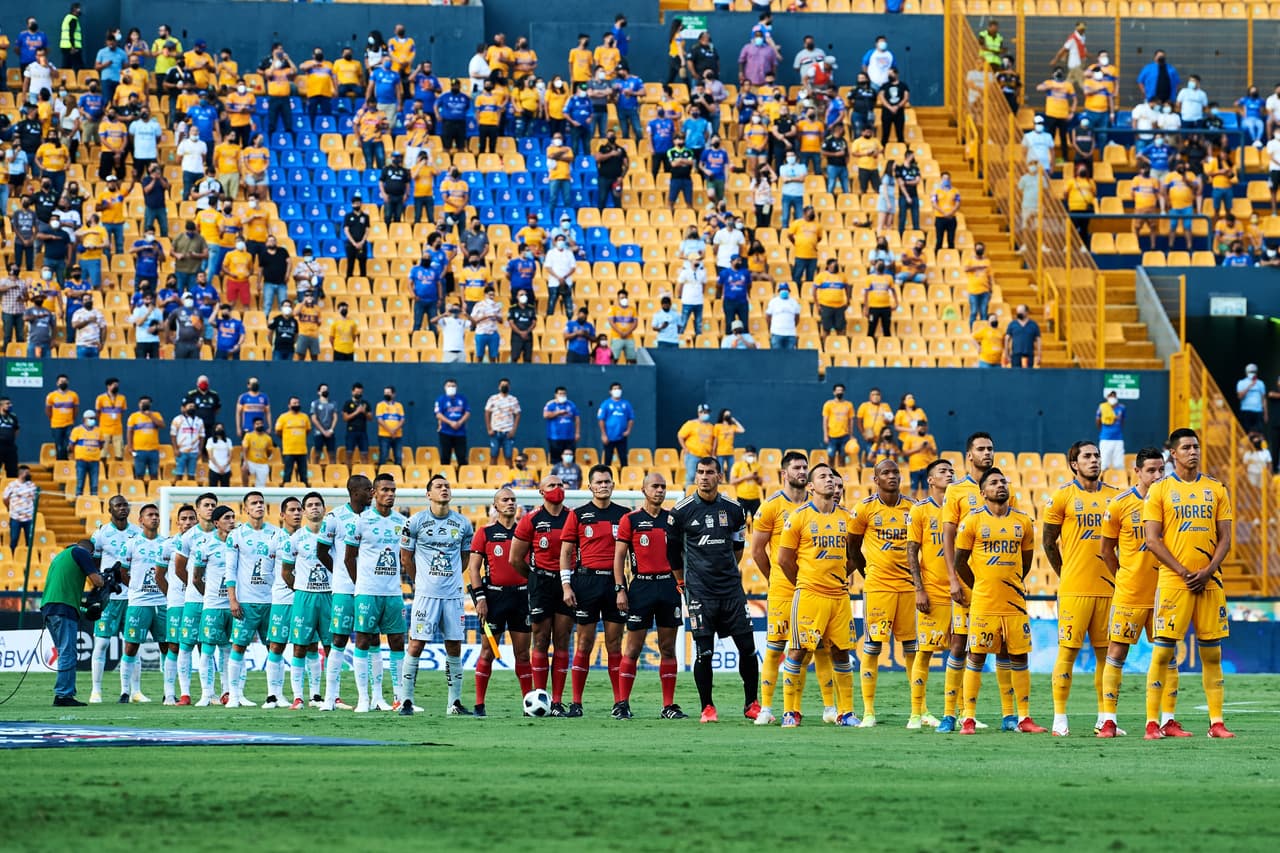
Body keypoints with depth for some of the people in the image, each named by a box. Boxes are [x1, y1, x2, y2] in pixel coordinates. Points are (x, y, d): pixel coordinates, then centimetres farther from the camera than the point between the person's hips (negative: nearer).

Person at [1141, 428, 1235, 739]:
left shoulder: (1216, 490, 11)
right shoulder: (1160, 490, 2)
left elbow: (1224, 539, 8)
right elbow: (1152, 539, -4)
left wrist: (1207, 572, -8)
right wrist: (1183, 572, -11)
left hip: (1209, 582, 3)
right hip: (1173, 582, -3)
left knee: (1212, 652, 3)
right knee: (1162, 651, -6)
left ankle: (1216, 722, 6)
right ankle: (1152, 722, -4)